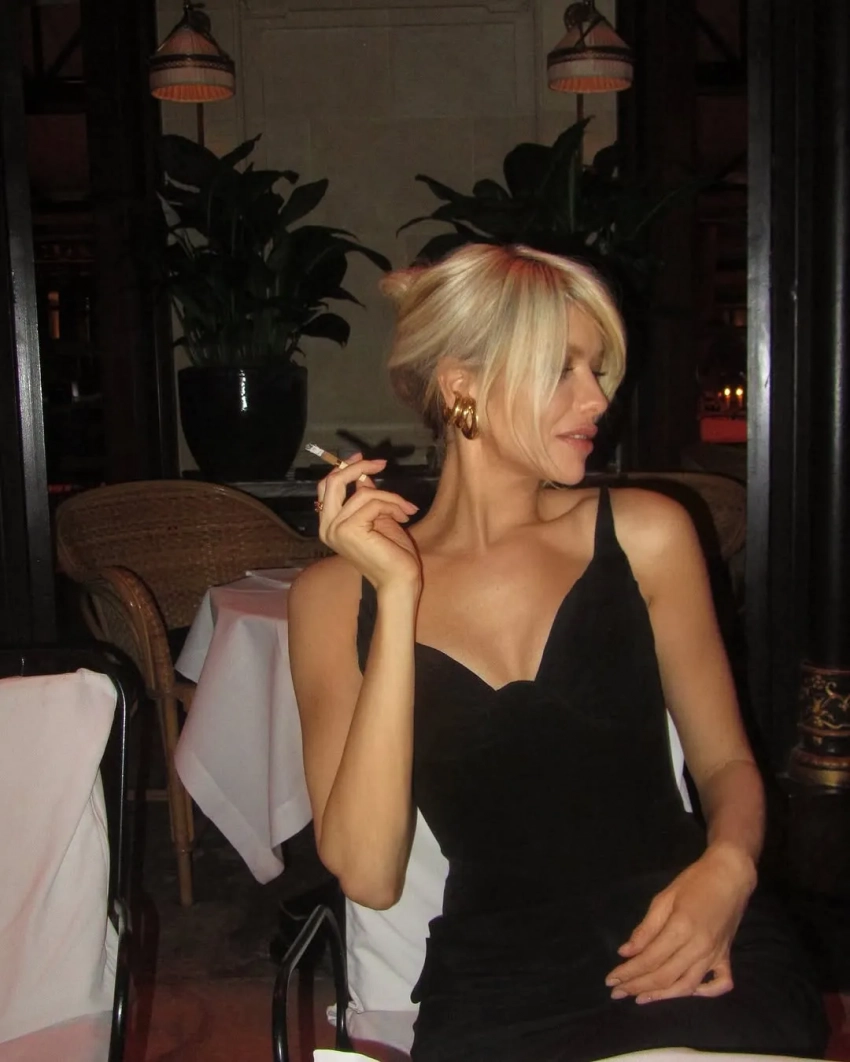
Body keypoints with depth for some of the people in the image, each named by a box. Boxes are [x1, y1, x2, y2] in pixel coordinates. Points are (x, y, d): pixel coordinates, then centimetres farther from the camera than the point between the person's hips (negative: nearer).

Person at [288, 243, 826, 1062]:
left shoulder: (644, 535, 4)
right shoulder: (337, 592, 3)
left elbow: (725, 761, 13)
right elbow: (366, 875, -7)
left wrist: (728, 869, -9)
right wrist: (397, 595, -11)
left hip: (683, 951, 1)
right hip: (497, 979, 0)